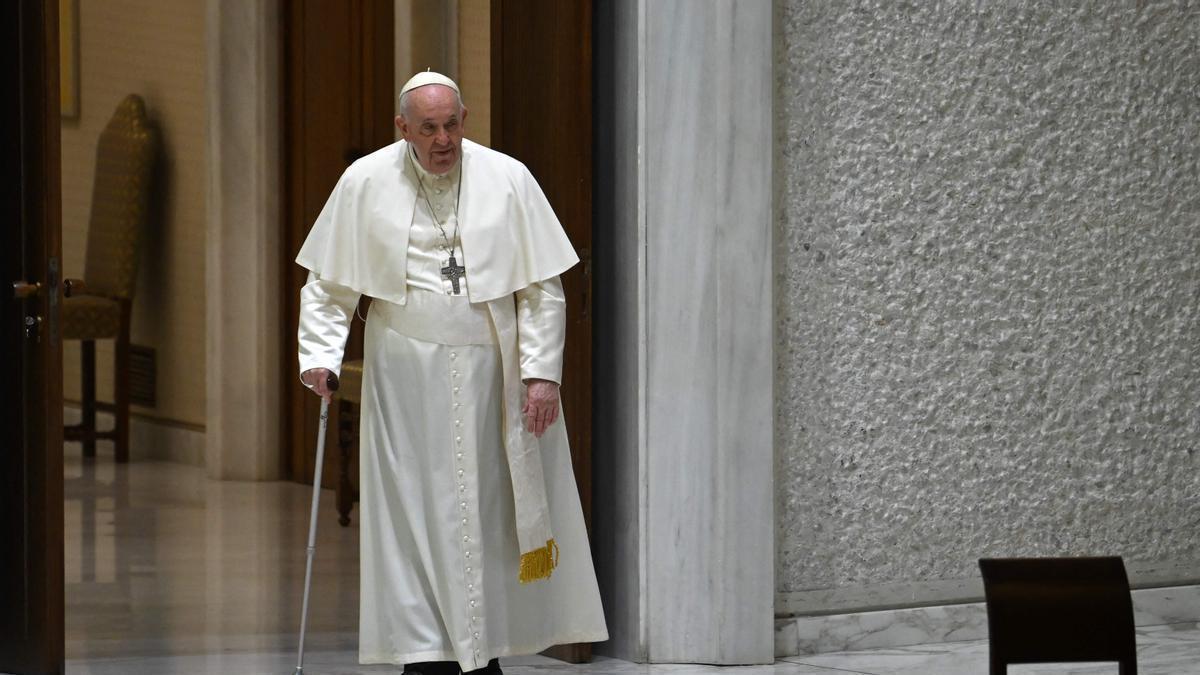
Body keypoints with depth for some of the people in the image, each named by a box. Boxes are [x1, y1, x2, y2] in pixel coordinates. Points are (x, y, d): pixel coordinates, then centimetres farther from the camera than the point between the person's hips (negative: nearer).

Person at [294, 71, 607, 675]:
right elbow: (328, 284, 5)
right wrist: (320, 355, -8)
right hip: (407, 375, 0)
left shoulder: (508, 180, -2)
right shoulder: (364, 184, -1)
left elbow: (543, 288, -1)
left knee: (491, 510, 6)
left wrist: (541, 372, -8)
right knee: (415, 512, -4)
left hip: (491, 375, 1)